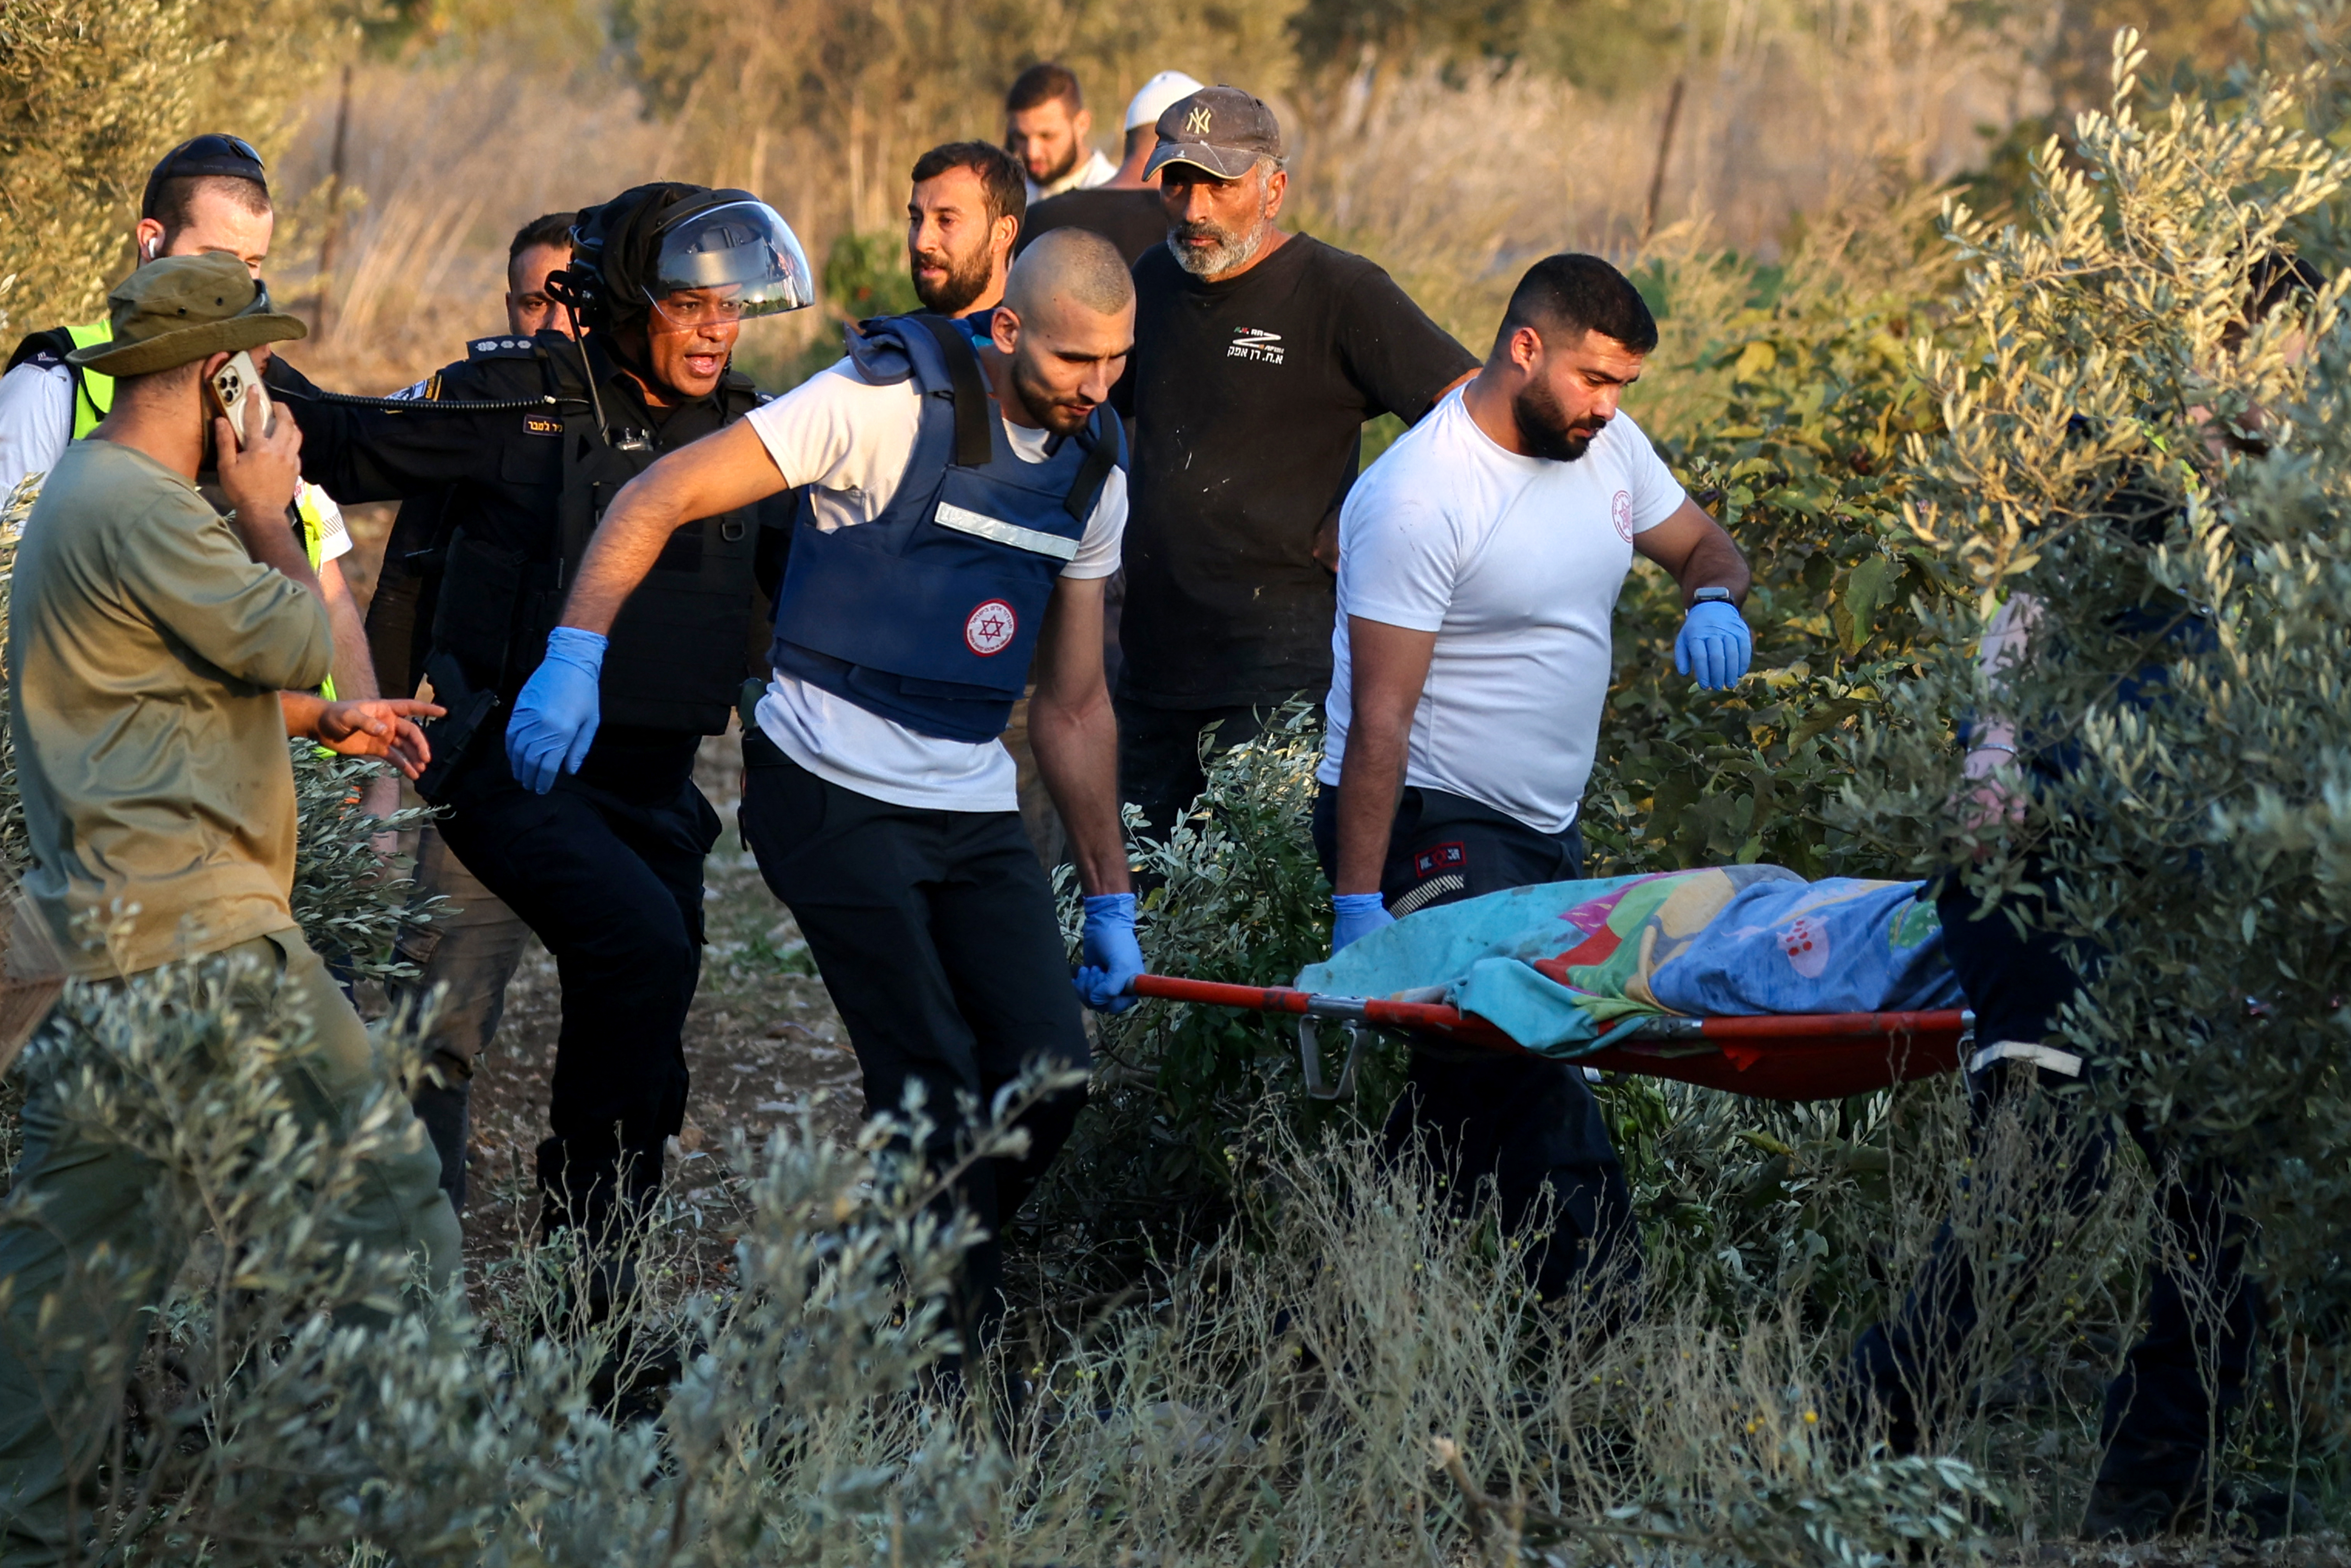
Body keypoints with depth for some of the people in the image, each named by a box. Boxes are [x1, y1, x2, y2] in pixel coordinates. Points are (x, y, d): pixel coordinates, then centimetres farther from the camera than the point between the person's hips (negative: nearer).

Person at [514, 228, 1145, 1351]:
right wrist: (576, 652, -23)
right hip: (832, 794, -6)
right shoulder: (891, 403, -12)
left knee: (1048, 1069, -6)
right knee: (932, 1085, -11)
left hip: (973, 813, 6)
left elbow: (1073, 706, 17)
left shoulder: (1093, 473, 8)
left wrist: (1109, 898, 17)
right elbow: (664, 496, -13)